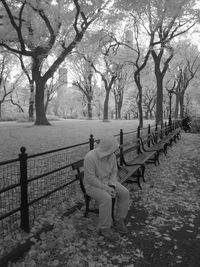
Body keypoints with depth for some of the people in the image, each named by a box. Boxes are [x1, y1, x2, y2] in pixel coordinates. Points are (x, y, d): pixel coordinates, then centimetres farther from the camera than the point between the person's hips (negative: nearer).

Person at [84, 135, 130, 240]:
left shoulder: (111, 155, -9)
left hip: (108, 182, 6)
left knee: (125, 193, -13)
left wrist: (112, 186, -15)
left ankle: (118, 220, 3)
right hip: (93, 185, -6)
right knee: (106, 198, -32)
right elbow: (91, 178, -27)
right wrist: (105, 188, -26)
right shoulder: (90, 157, -29)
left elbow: (114, 172, 0)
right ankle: (104, 228, -11)